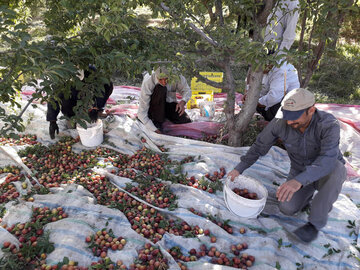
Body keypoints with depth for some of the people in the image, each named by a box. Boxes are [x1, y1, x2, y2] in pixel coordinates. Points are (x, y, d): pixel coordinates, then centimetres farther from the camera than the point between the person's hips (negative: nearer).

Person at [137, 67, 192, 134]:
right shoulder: (147, 83, -31)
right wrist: (155, 130, -37)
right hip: (153, 105, -2)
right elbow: (141, 112, -31)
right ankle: (157, 121, -21)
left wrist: (182, 102, -32)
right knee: (160, 88, -36)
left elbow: (187, 90, -8)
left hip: (169, 103, 3)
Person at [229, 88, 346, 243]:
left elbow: (328, 160, -49)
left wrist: (299, 181, -65)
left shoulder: (329, 124, -35)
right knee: (287, 208, -21)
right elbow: (260, 145, -9)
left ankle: (315, 222, -21)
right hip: (300, 173, 3)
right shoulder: (280, 122, -24)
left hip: (329, 173, -2)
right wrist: (239, 169, -10)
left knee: (336, 168, -40)